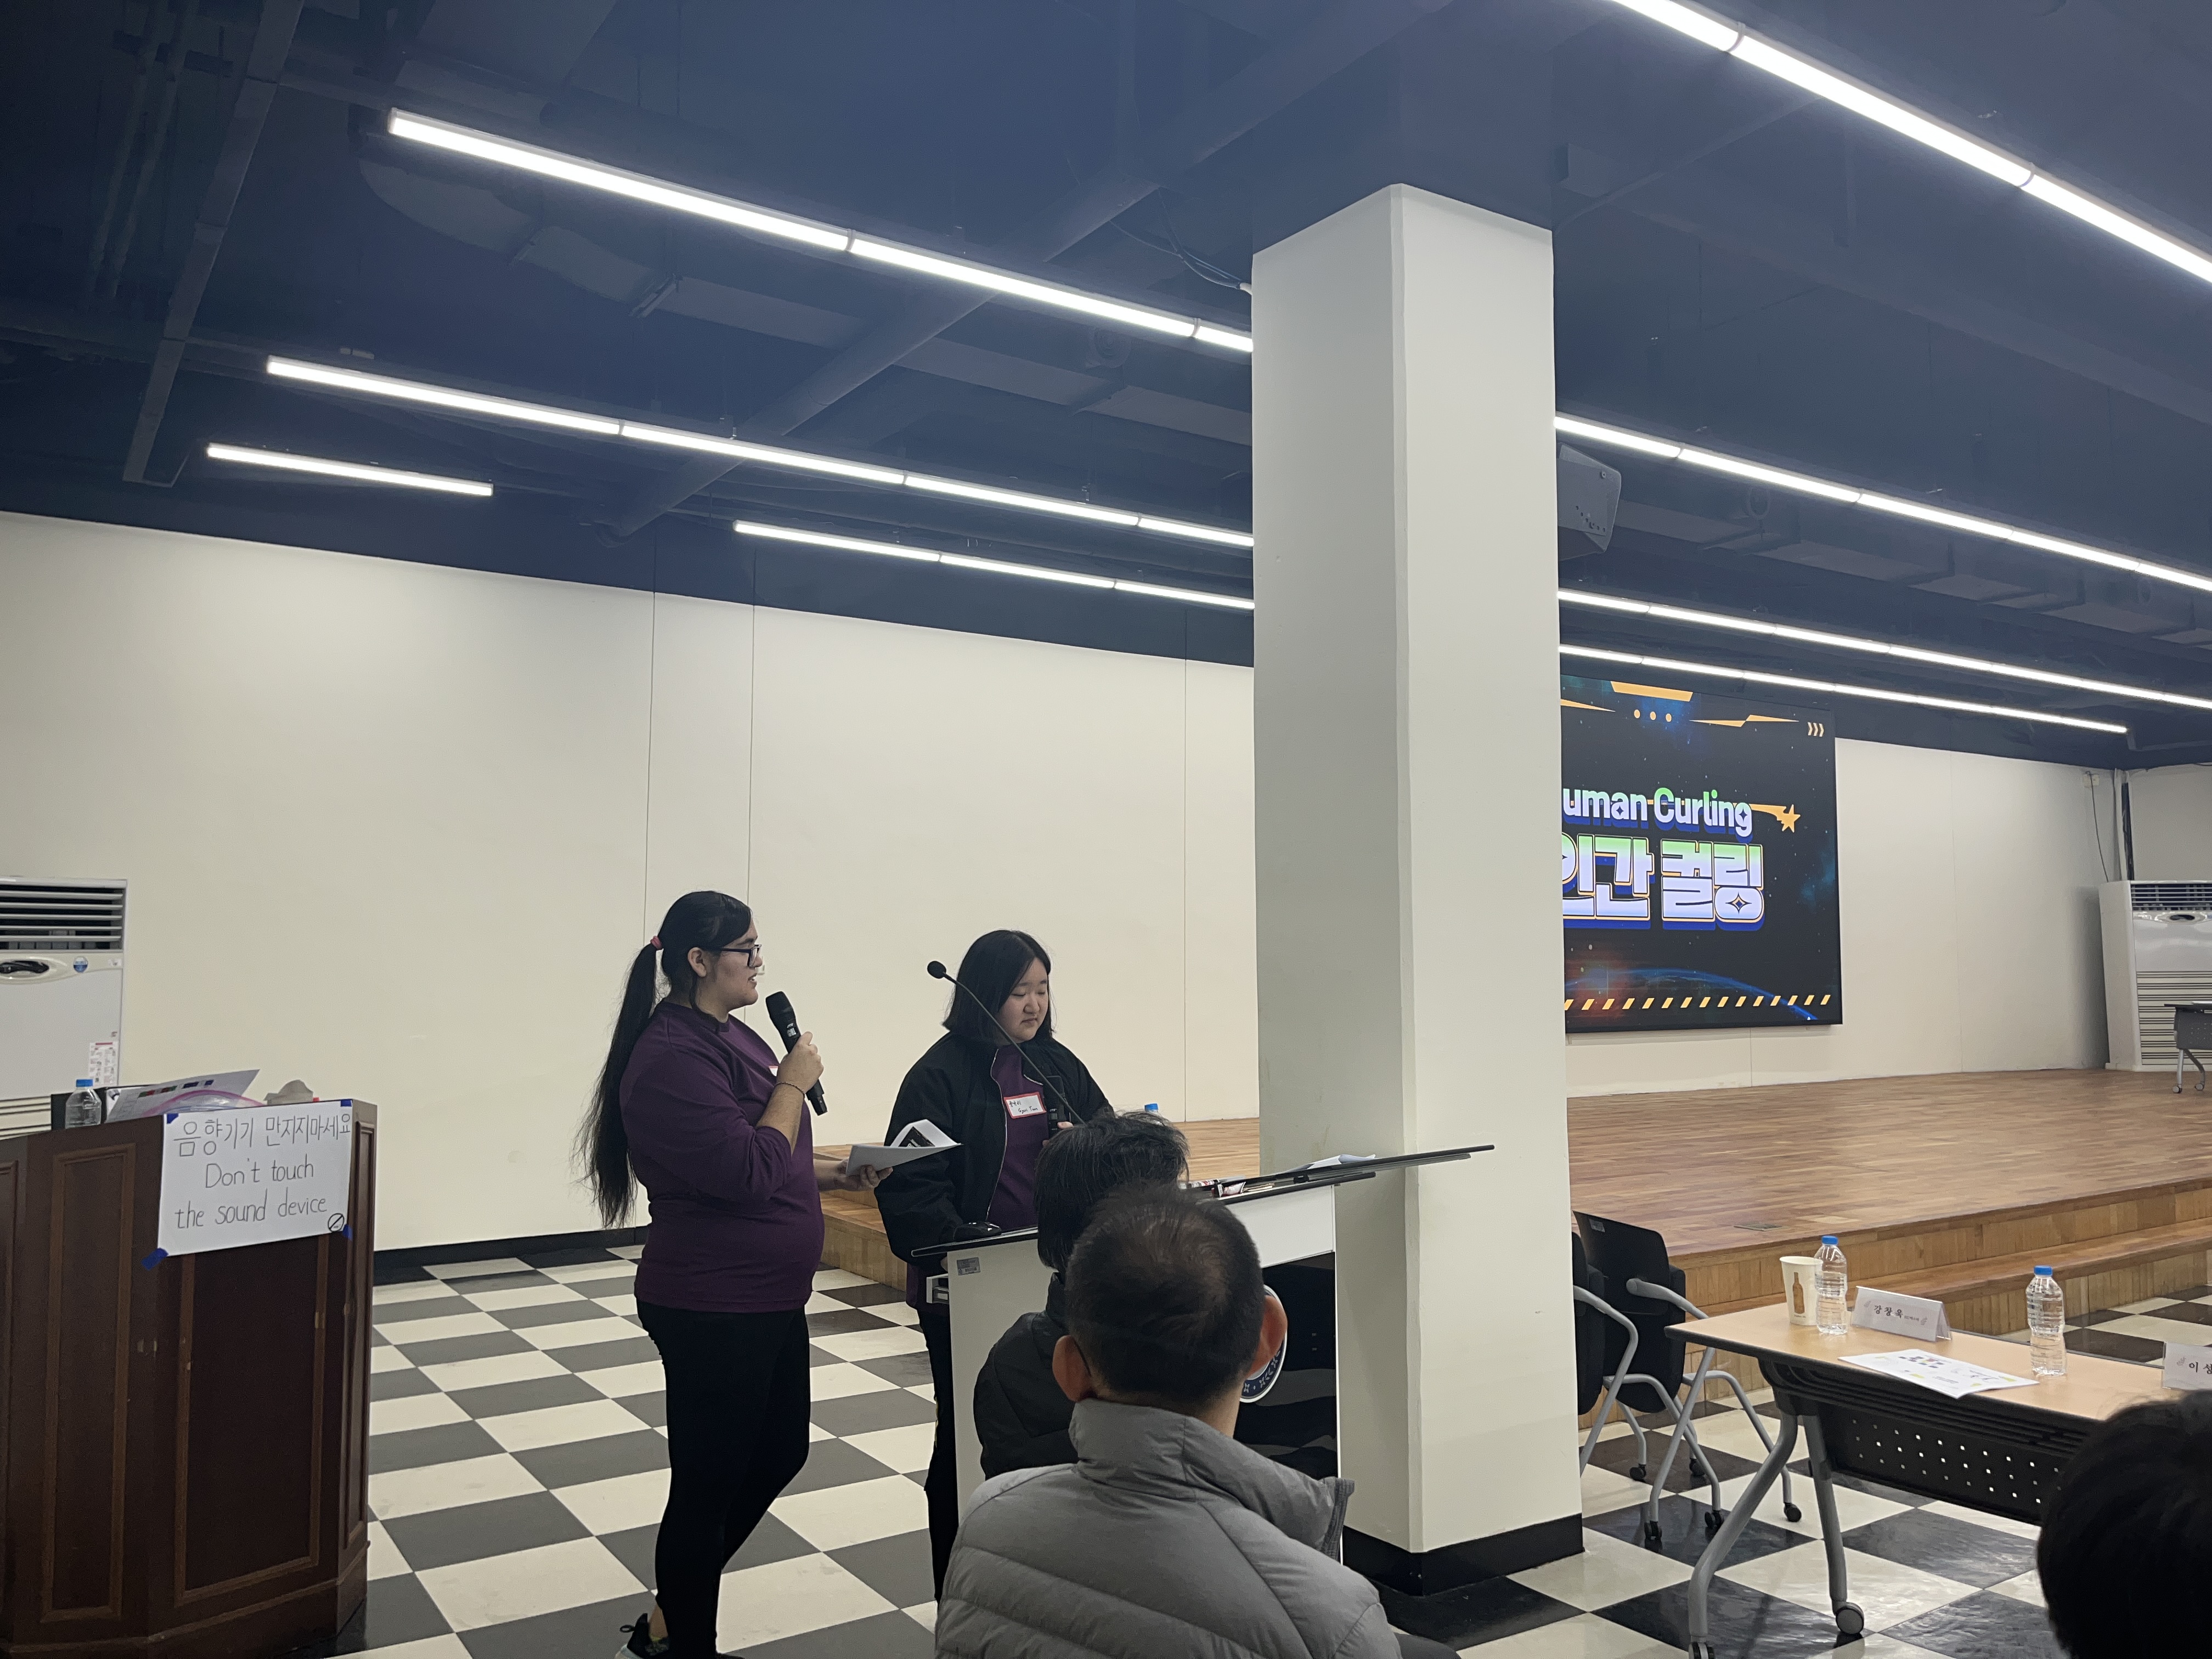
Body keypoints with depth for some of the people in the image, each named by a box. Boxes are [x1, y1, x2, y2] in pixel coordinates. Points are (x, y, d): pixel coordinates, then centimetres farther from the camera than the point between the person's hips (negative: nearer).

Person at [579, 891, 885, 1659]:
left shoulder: (733, 1037, 8)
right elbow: (743, 1175, -27)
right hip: (714, 1312, -10)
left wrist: (835, 1172, 8)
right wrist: (793, 1084, -17)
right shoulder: (673, 1056, -22)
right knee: (709, 1484, 7)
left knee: (779, 1455, 21)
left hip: (768, 1299, 10)